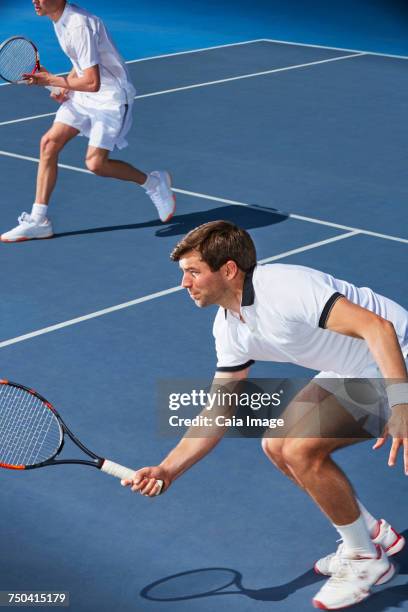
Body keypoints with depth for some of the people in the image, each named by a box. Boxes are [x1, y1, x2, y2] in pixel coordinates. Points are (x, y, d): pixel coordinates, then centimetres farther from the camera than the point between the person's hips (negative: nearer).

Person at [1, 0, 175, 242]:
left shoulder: (79, 26, -27)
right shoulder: (60, 20, 3)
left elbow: (93, 83, -28)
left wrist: (50, 80, -19)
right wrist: (67, 86, 4)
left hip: (111, 97, -9)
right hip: (83, 95, 9)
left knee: (96, 163, -14)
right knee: (49, 143, 0)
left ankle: (153, 182, 12)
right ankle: (39, 220, 5)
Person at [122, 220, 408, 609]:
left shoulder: (285, 287, -28)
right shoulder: (229, 328, 2)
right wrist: (167, 470, -2)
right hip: (350, 373, 10)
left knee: (301, 450, -19)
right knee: (277, 446, 8)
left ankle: (365, 558, 1)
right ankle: (373, 533, 23)